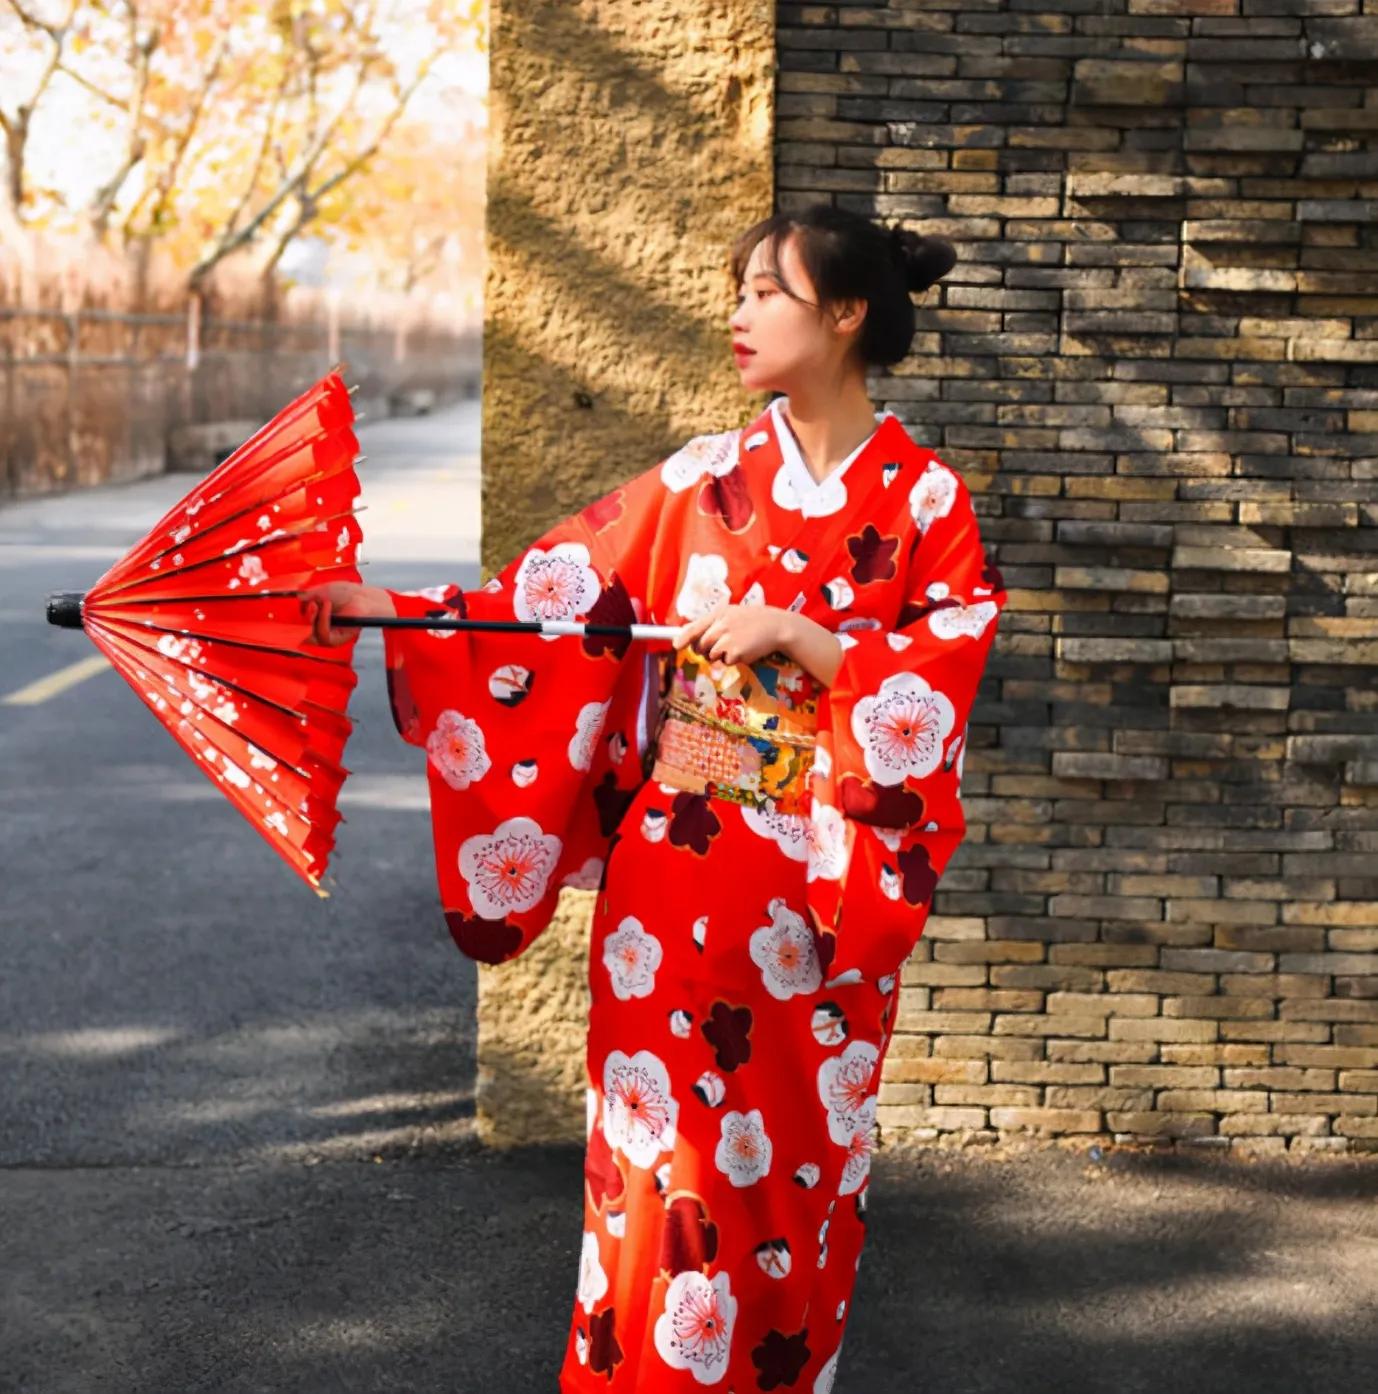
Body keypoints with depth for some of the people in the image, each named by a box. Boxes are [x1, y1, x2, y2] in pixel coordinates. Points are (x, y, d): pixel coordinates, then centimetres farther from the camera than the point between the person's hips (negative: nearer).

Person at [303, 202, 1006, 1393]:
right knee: (668, 1154, 1)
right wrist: (391, 609, -6)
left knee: (802, 1153, 6)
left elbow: (952, 667, -9)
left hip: (829, 881, -1)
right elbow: (553, 594, 2)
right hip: (680, 864, 2)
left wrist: (797, 634, -17)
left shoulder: (926, 499, -1)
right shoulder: (701, 481, 5)